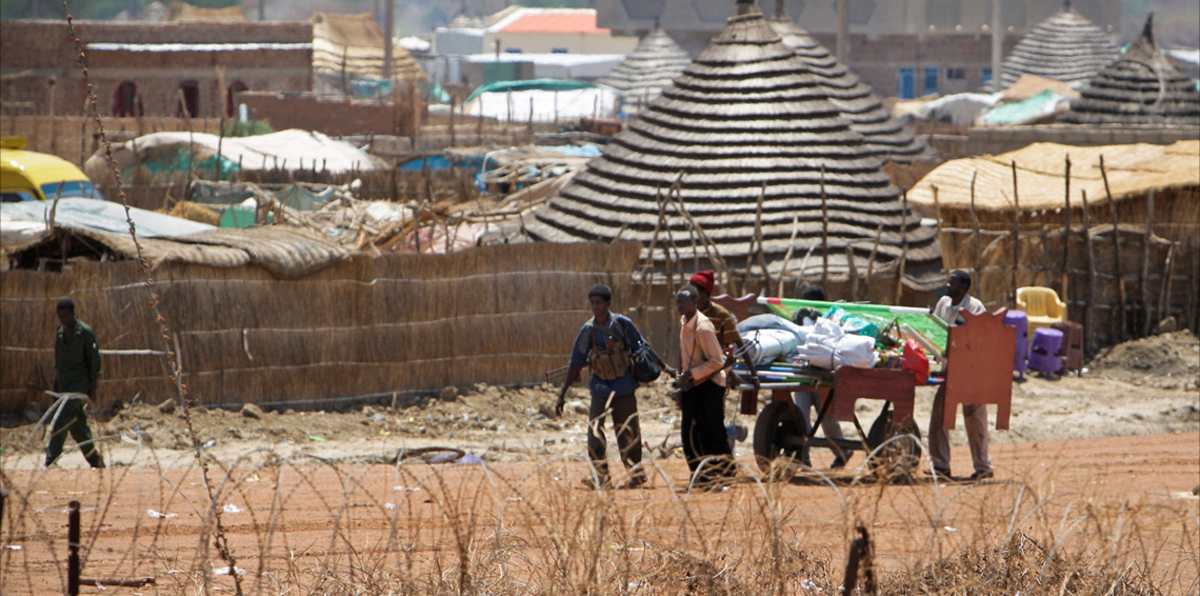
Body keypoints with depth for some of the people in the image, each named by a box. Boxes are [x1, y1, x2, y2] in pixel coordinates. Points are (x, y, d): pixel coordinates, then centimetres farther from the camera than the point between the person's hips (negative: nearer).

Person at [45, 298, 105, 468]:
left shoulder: (85, 332, -9)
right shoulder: (60, 332, 12)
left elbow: (94, 360, -7)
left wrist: (93, 387, -10)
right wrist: (55, 387, 18)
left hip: (79, 382, -8)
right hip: (63, 383, 8)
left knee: (62, 421, -18)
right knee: (76, 424, 9)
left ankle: (50, 463, -22)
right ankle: (95, 459, 19)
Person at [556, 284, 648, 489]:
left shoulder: (622, 324, -8)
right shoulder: (588, 330, -5)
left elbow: (642, 350, 4)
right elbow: (576, 363, 0)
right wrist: (562, 393, -2)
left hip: (624, 385, -1)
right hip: (601, 386, 1)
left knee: (628, 432, 4)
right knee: (594, 430, -10)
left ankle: (636, 474, 18)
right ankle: (600, 476, -6)